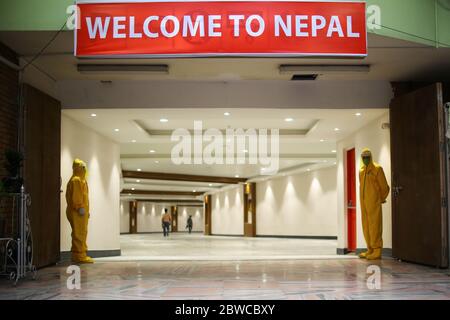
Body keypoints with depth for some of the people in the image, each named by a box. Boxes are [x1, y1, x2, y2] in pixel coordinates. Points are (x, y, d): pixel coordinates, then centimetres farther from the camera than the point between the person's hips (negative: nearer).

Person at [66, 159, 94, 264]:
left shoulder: (80, 180, 23)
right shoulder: (76, 180, -10)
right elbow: (76, 196, -19)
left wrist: (86, 210, 22)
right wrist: (80, 207, -23)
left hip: (80, 212, 11)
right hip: (78, 212, -11)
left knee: (81, 234, 12)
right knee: (79, 233, -11)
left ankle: (77, 255, 16)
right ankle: (80, 256, -11)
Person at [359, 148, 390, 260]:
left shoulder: (377, 169, -4)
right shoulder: (361, 170, 15)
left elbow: (384, 187, -1)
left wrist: (381, 199, 8)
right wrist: (363, 199, 17)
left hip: (374, 203, -7)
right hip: (364, 203, 7)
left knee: (374, 226, -7)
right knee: (366, 227, 8)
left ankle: (377, 251, -6)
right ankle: (370, 250, 15)